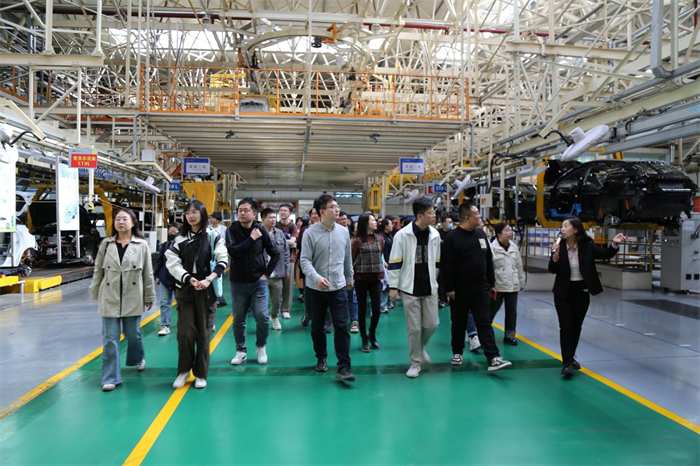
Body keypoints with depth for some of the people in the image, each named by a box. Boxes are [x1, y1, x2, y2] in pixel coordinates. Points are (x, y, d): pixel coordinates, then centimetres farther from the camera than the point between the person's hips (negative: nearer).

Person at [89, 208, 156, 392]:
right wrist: (95, 292, 10)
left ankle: (138, 359, 43)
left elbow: (147, 273, 2)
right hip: (110, 299, 1)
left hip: (132, 299, -1)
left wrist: (149, 296, 4)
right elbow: (98, 271, 9)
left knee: (133, 334, 13)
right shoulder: (106, 244, 3)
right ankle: (111, 378, 10)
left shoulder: (142, 245, -2)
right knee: (110, 339, 1)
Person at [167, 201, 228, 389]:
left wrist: (208, 279, -20)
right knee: (185, 332, -2)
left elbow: (222, 261, -6)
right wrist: (189, 279, -19)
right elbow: (173, 264, -4)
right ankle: (184, 370, 18)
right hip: (184, 291, 1)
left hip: (207, 291, -1)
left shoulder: (213, 237, 0)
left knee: (203, 333, 5)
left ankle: (201, 374, 19)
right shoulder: (179, 239, 5)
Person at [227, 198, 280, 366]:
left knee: (263, 317, -4)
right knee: (238, 320, 8)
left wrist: (266, 273, -2)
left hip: (258, 282, 0)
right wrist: (251, 239, -20)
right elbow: (232, 251, -22)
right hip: (238, 283, 1)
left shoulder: (261, 230, -3)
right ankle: (241, 351, 26)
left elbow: (275, 254, 4)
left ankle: (261, 347, 20)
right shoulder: (232, 230, -4)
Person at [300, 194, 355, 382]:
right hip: (315, 288, -1)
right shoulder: (310, 233, -9)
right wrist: (316, 277, -29)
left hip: (338, 287, 2)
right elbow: (305, 260, -14)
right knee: (317, 327, 14)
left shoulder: (344, 231, 3)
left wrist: (349, 278, 22)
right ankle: (321, 358, 35)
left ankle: (343, 367, 0)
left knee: (341, 327, -5)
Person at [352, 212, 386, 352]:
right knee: (363, 310, 4)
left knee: (377, 310, 2)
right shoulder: (357, 240, -7)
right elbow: (351, 260, -1)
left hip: (376, 279, 3)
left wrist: (382, 272, 14)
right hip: (361, 279, -3)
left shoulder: (380, 239, 6)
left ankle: (372, 335, 25)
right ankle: (365, 340, 17)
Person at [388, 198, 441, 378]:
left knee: (432, 324, 5)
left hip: (429, 288, 4)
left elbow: (436, 262, 14)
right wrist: (393, 287, -9)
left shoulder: (434, 234, 3)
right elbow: (394, 263, -8)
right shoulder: (402, 235, -11)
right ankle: (415, 362, 18)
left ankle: (420, 346, 35)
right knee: (414, 328, 2)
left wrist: (434, 282, 16)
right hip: (410, 289, -4)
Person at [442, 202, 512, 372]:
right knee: (459, 324, 10)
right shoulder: (452, 238, -11)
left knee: (484, 323, 1)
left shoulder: (481, 234, 7)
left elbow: (489, 260, 14)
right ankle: (457, 353, 27)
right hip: (460, 290, -4)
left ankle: (493, 358, -1)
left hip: (480, 289, 4)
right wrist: (449, 288, -15)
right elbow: (447, 266, -13)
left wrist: (492, 282, 13)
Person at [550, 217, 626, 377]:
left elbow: (606, 254, -6)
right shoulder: (559, 246, -9)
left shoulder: (587, 245, -8)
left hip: (582, 292, 2)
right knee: (566, 327, -4)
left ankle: (571, 357, 31)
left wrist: (615, 244, -24)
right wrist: (555, 256, -27)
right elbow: (552, 270, -9)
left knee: (577, 326, 14)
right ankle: (567, 363, 0)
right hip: (563, 292, -1)